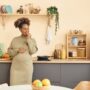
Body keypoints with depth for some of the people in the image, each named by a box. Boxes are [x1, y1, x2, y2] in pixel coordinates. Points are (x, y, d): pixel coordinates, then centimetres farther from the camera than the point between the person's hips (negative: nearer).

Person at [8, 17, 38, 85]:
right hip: (16, 67, 1)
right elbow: (9, 51, 5)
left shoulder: (32, 40, 4)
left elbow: (32, 51, -10)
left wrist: (28, 39, -11)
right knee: (14, 85, 1)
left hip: (27, 67, -1)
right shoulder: (15, 40, 6)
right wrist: (17, 50, -12)